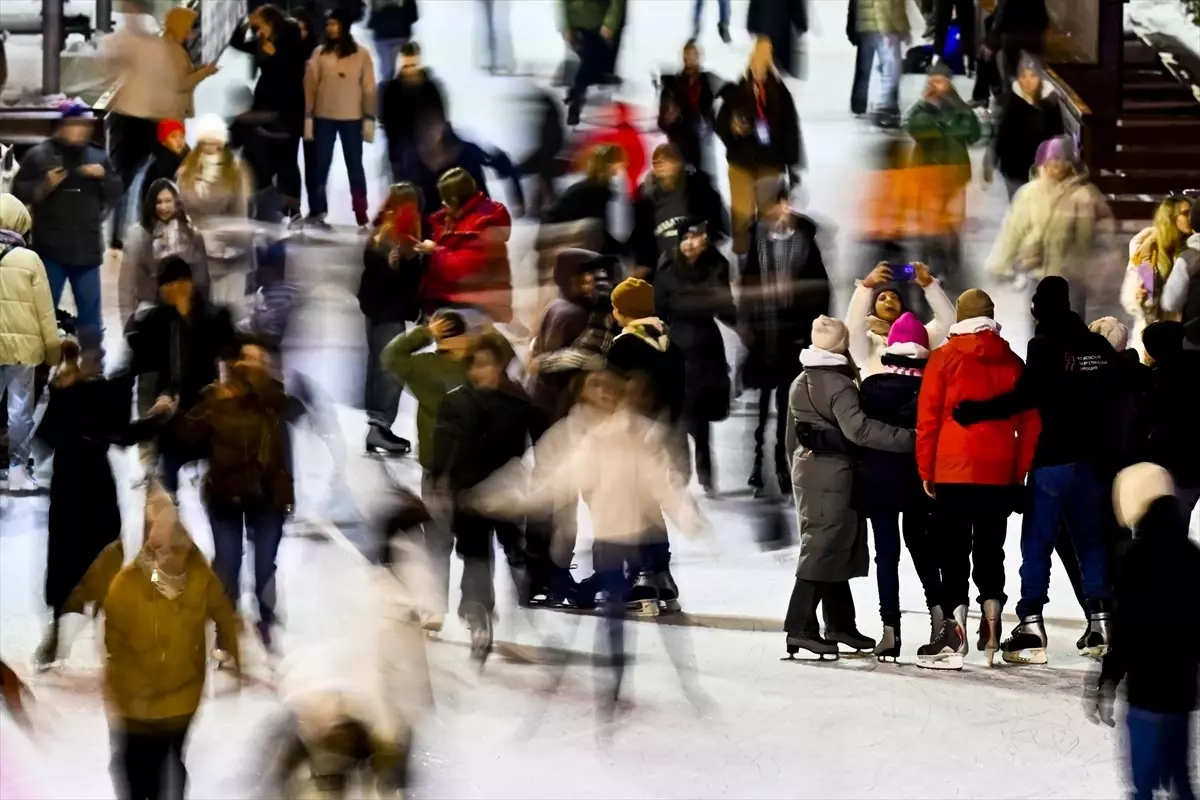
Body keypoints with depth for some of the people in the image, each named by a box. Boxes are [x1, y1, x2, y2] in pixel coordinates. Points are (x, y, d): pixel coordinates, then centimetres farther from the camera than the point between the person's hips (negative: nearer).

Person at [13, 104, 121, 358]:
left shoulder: (97, 157, 9)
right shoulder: (39, 155, -1)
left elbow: (115, 193, 11)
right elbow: (19, 193, -4)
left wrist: (103, 176, -8)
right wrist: (45, 186, -19)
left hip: (87, 248, 3)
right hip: (50, 248, -3)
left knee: (90, 308, 6)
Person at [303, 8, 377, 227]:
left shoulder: (361, 55, 1)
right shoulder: (320, 54, 3)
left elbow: (369, 88, 1)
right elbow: (310, 85, 2)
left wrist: (370, 118, -4)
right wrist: (307, 116, -3)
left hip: (352, 118, -1)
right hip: (324, 117, 1)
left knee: (355, 166, 5)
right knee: (321, 165, 2)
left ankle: (361, 216, 8)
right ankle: (317, 212, 6)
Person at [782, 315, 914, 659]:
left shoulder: (799, 383, 12)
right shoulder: (839, 384, -15)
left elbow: (792, 436, 19)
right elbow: (858, 429, -28)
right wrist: (908, 438, -31)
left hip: (807, 472, 9)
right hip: (833, 475, -9)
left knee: (833, 548, 14)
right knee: (824, 547, -7)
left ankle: (840, 625, 18)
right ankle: (801, 627, -11)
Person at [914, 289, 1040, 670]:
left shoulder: (944, 358, -2)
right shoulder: (1012, 362, 8)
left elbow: (927, 418, -4)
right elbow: (1029, 422, 8)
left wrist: (926, 470, 3)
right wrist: (1020, 472, 14)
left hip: (954, 471, -3)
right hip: (999, 473, 3)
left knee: (953, 552, -2)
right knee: (990, 549, 15)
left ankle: (954, 631, -10)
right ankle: (991, 625, 11)